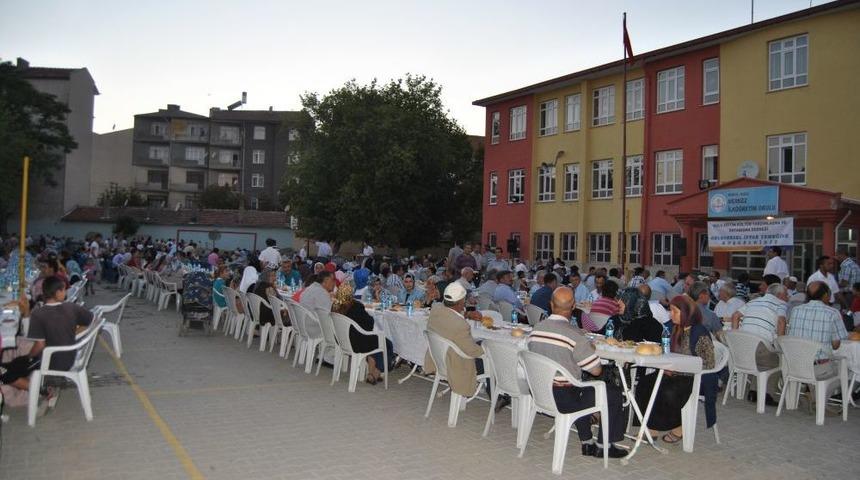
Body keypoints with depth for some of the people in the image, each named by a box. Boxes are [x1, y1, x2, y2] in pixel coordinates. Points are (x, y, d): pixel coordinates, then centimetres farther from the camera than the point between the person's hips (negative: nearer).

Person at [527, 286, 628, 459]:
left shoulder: (535, 329, -3)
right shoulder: (576, 336, -22)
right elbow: (596, 370, -15)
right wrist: (590, 350, 4)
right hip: (564, 399, -7)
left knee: (584, 383, 33)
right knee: (613, 393, 12)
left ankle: (587, 443, 35)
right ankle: (604, 446, 23)